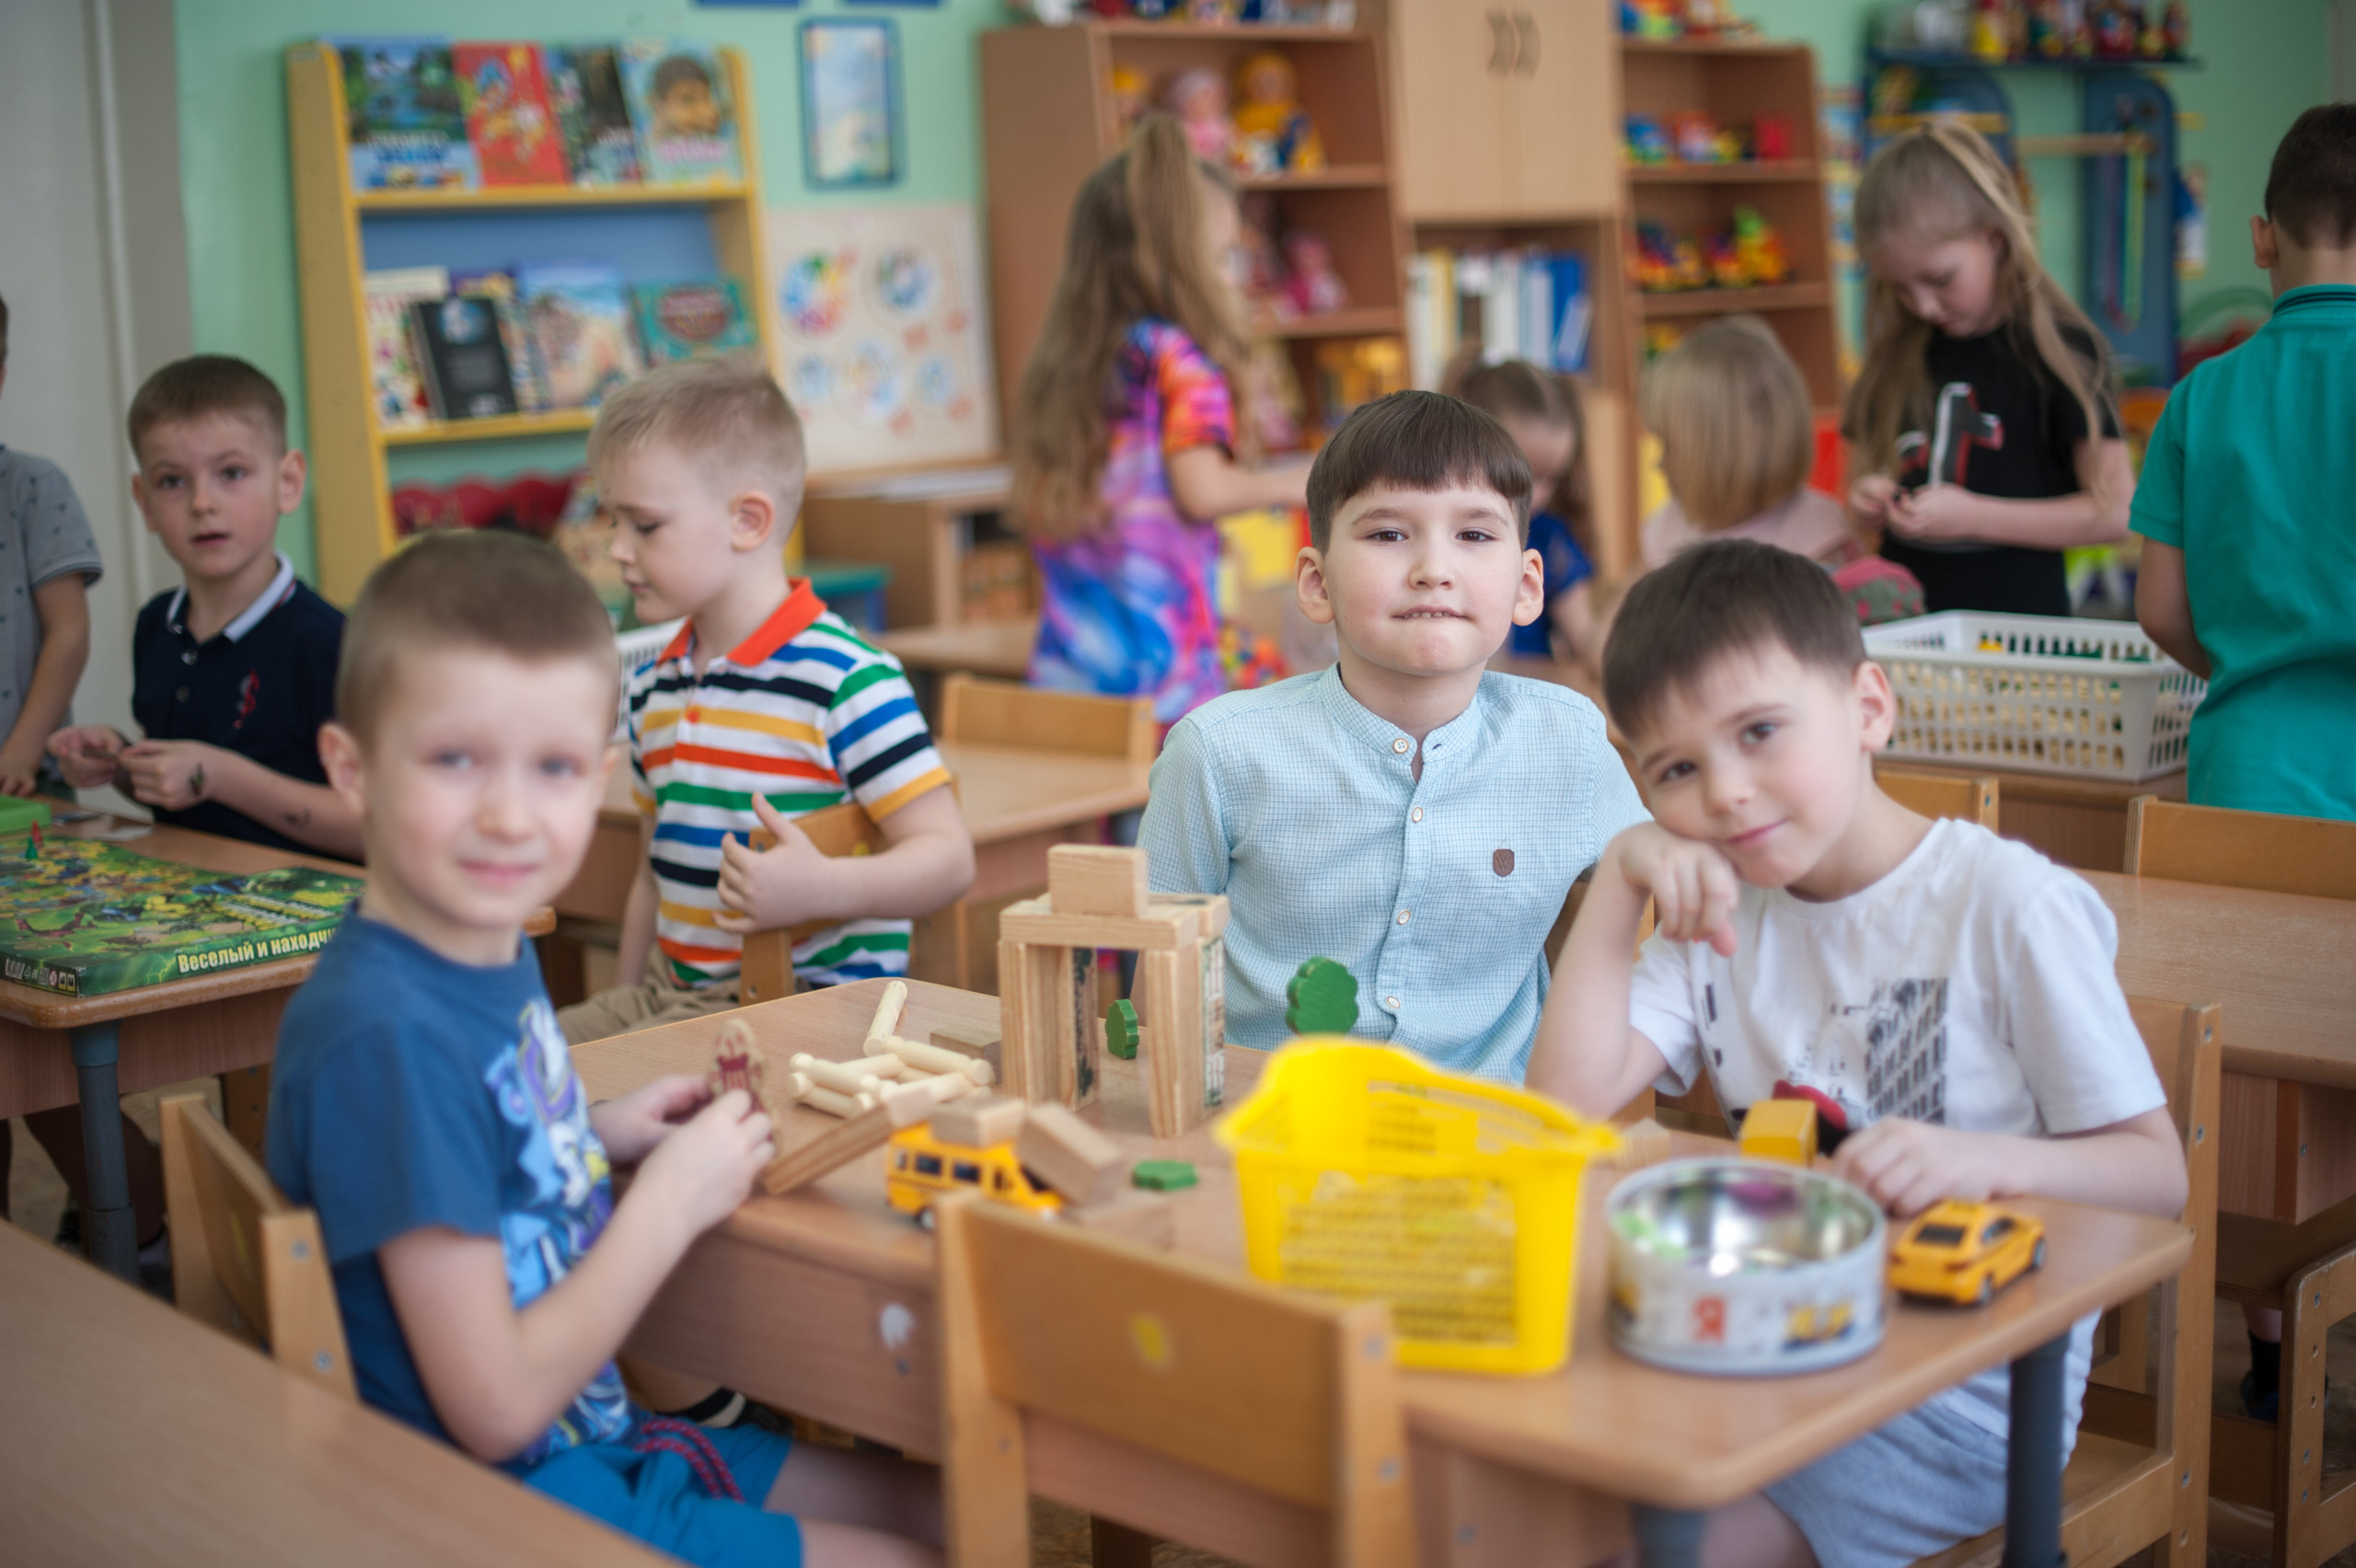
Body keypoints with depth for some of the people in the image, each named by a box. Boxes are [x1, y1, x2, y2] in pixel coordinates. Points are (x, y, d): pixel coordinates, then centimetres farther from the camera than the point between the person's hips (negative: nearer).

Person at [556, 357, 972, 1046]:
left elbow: (949, 856, -14)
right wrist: (624, 1003, 18)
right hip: (673, 994, 8)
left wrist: (820, 888, -29)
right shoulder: (652, 688, 15)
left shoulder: (847, 683, -11)